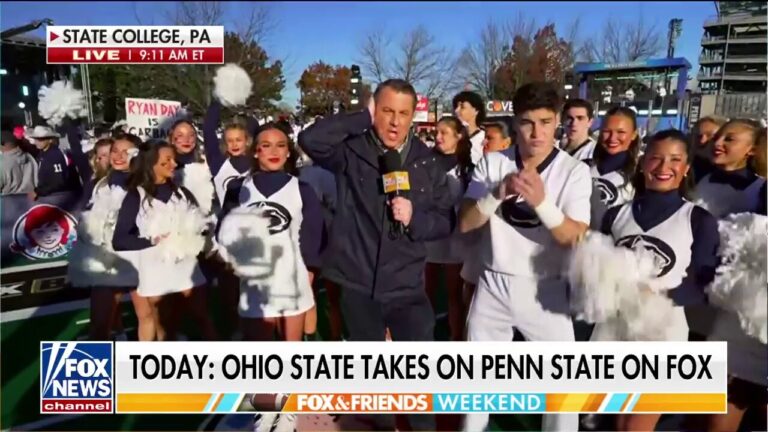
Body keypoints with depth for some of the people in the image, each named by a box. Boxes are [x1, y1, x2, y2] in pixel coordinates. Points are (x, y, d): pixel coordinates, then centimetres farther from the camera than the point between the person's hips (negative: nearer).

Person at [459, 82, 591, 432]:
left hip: (544, 290, -2)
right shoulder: (492, 163, -4)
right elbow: (465, 223, -9)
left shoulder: (575, 171, -9)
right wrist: (497, 194, -27)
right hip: (493, 285, 2)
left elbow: (577, 239, -17)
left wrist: (542, 202, -34)